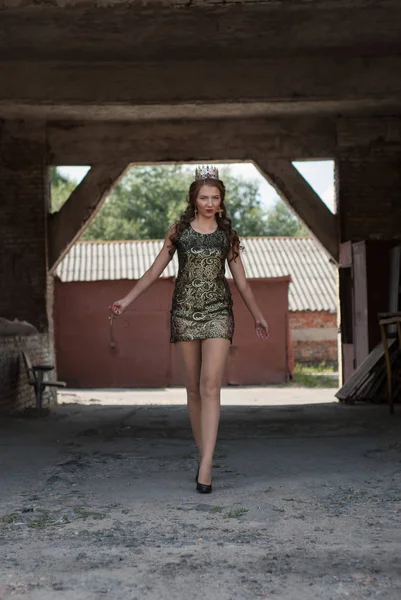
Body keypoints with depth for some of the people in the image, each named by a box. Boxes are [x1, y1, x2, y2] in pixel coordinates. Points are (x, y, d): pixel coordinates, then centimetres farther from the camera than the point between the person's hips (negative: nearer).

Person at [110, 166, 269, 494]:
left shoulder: (227, 234, 8)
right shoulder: (179, 231, 7)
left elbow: (242, 281, 15)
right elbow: (155, 271, 10)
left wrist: (258, 316, 19)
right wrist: (127, 300, 4)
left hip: (218, 311, -1)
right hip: (185, 311, 1)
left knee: (210, 385, -13)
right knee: (194, 388, 4)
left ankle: (205, 467, -17)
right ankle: (204, 456, 15)